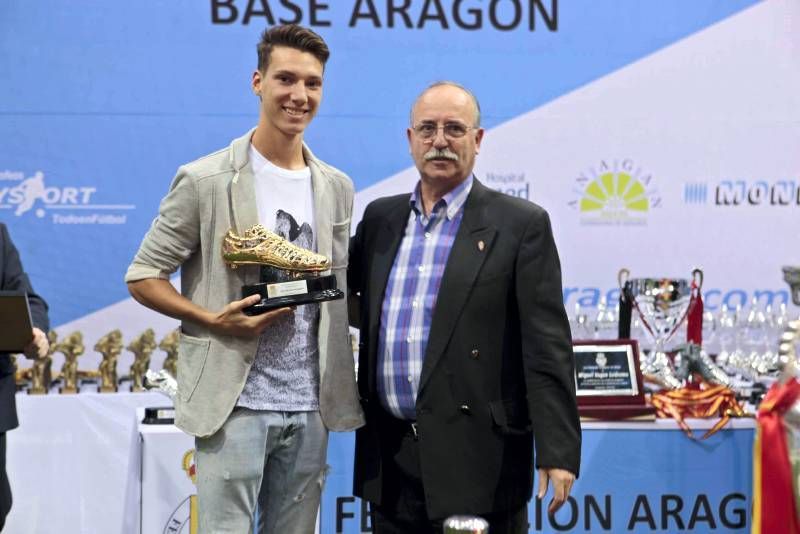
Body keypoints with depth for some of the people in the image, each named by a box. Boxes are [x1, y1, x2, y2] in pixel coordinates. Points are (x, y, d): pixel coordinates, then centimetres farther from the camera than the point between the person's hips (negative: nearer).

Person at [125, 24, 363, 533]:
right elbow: (143, 275, -2)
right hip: (234, 402, -5)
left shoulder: (337, 188, 10)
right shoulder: (205, 181, -5)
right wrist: (213, 320, -16)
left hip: (311, 406, 5)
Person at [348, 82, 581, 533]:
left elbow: (547, 349, -7)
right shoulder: (380, 218, 13)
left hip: (476, 456, -5)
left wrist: (558, 454, -13)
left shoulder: (521, 225, -3)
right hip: (390, 454, 5)